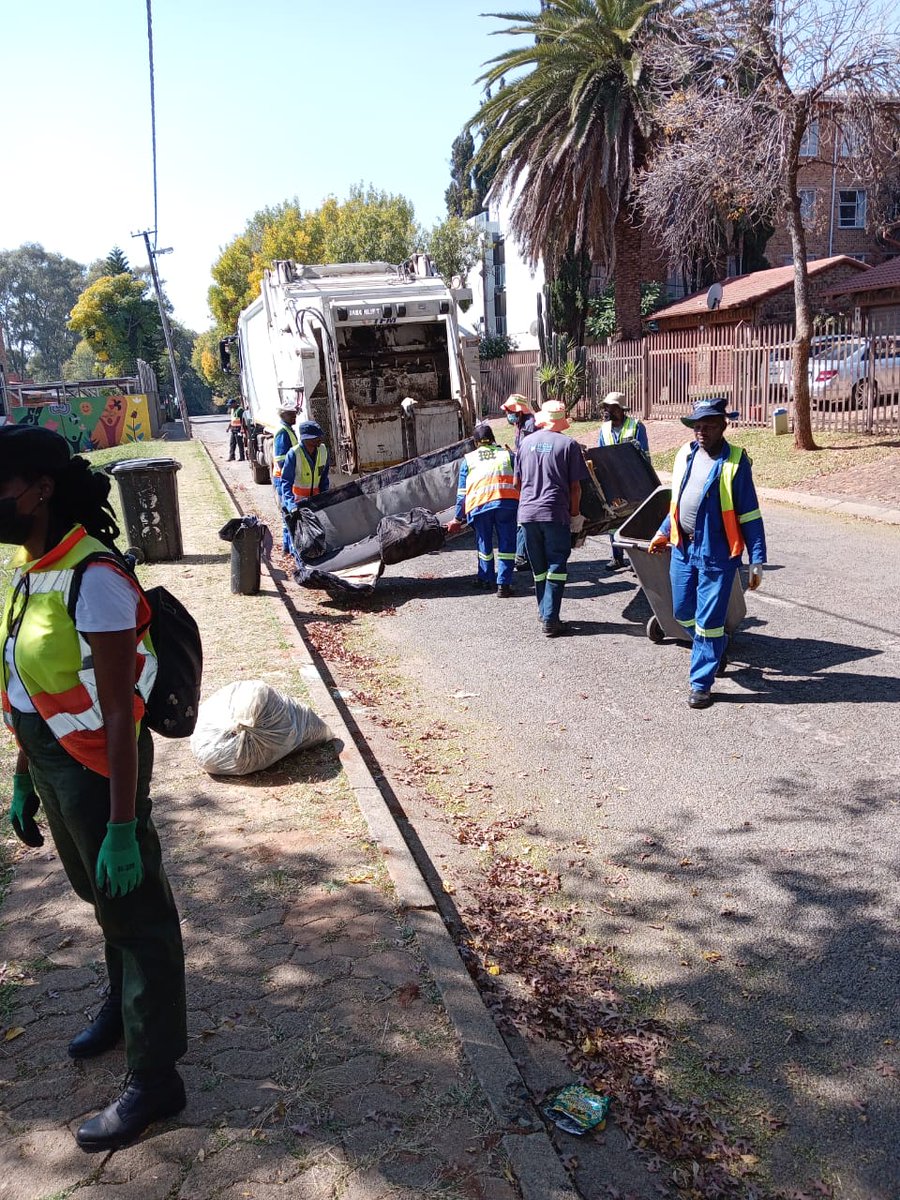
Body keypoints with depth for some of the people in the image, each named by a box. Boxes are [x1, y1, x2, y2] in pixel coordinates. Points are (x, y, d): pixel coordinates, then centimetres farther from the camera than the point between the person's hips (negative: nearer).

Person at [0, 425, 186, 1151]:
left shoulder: (91, 580, -25)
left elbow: (120, 715, -24)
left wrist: (122, 827, -23)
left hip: (98, 771, -8)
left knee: (137, 914, 8)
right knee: (103, 900, 27)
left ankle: (155, 1081, 24)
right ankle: (125, 1005, 52)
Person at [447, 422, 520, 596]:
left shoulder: (468, 459, 18)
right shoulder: (507, 454, 19)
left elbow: (462, 492, 16)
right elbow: (519, 483, 14)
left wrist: (458, 518, 21)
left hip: (479, 505, 1)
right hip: (507, 503, 0)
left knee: (484, 543, 18)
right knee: (506, 544, 5)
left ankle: (486, 578, 31)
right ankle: (503, 583, 1)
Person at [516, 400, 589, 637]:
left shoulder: (526, 442, 9)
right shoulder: (568, 445, -4)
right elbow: (575, 486, -4)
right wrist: (575, 515, 6)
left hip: (527, 513, 4)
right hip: (556, 514, -4)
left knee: (538, 568, 14)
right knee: (556, 567, 0)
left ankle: (544, 614, 22)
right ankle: (550, 620, -5)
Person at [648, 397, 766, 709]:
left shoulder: (735, 462, -11)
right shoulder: (685, 454, 6)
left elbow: (750, 515, -10)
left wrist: (757, 560, -12)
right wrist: (663, 533, 21)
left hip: (717, 554, -6)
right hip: (683, 549, 6)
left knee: (709, 620, 0)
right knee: (683, 613, 16)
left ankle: (701, 684, 13)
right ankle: (714, 649, 43)